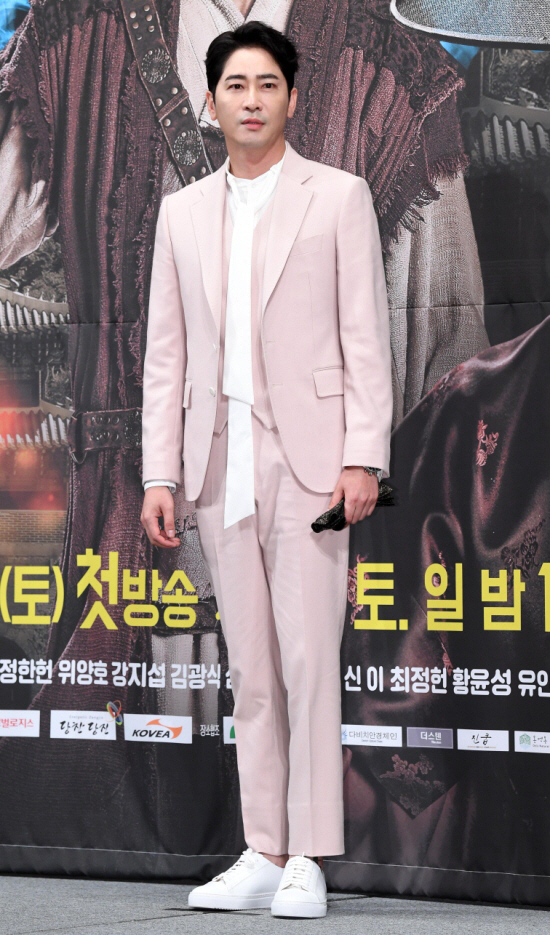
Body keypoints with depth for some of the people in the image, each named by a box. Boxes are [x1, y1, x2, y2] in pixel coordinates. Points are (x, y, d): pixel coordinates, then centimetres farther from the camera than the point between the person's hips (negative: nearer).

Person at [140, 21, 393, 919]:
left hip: (307, 457, -4)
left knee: (309, 660, -7)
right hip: (221, 464, 4)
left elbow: (366, 337, 0)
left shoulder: (339, 197, 4)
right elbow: (166, 353, 13)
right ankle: (263, 854, 11)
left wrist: (364, 456, -9)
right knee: (250, 668, 6)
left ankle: (309, 860, -3)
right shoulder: (182, 212, 15)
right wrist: (160, 474, 6)